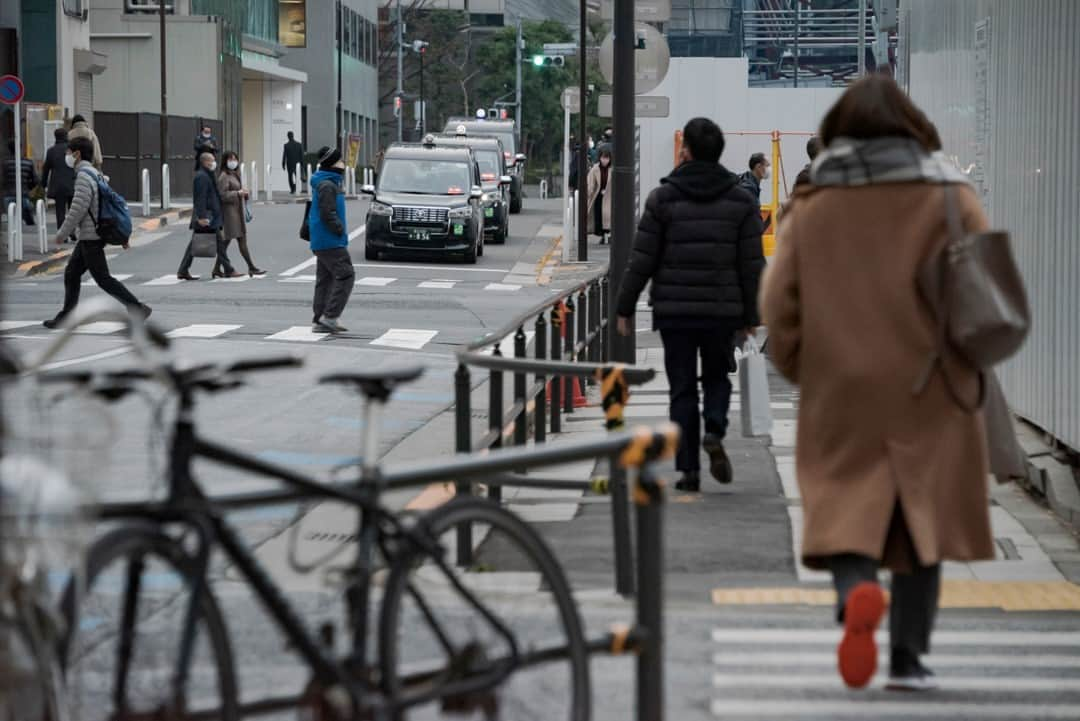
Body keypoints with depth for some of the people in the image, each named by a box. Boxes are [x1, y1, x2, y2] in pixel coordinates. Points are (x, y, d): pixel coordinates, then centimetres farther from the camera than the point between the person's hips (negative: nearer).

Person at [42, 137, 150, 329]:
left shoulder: (84, 176, -16)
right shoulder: (96, 174, 15)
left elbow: (78, 209, -21)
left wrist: (62, 233, -12)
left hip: (91, 238, -10)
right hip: (89, 236, 10)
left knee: (103, 279, -7)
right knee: (71, 273, 15)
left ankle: (138, 308, -9)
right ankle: (66, 316, 19)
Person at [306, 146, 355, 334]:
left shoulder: (331, 183, 17)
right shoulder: (327, 185, -16)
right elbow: (328, 214, -23)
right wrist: (341, 229, -13)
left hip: (321, 242, 11)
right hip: (331, 242, -11)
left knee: (325, 279, 11)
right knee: (346, 276, -10)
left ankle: (319, 321, 13)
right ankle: (330, 316, -12)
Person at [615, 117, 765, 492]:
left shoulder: (664, 198, -4)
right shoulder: (740, 199, 2)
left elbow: (642, 260, -4)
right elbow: (752, 264, 2)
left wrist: (624, 307, 4)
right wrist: (751, 313, 10)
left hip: (674, 311, -1)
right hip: (722, 310, 1)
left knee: (683, 388, 6)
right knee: (717, 376, 19)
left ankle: (688, 468, 5)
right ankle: (715, 431, -8)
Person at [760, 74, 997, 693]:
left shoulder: (813, 203, 2)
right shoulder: (950, 196, 1)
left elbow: (778, 302, -1)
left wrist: (802, 370, 13)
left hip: (842, 394, 0)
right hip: (929, 393, 0)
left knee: (845, 517, 5)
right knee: (924, 518, 11)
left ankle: (857, 594, -26)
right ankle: (908, 657, 8)